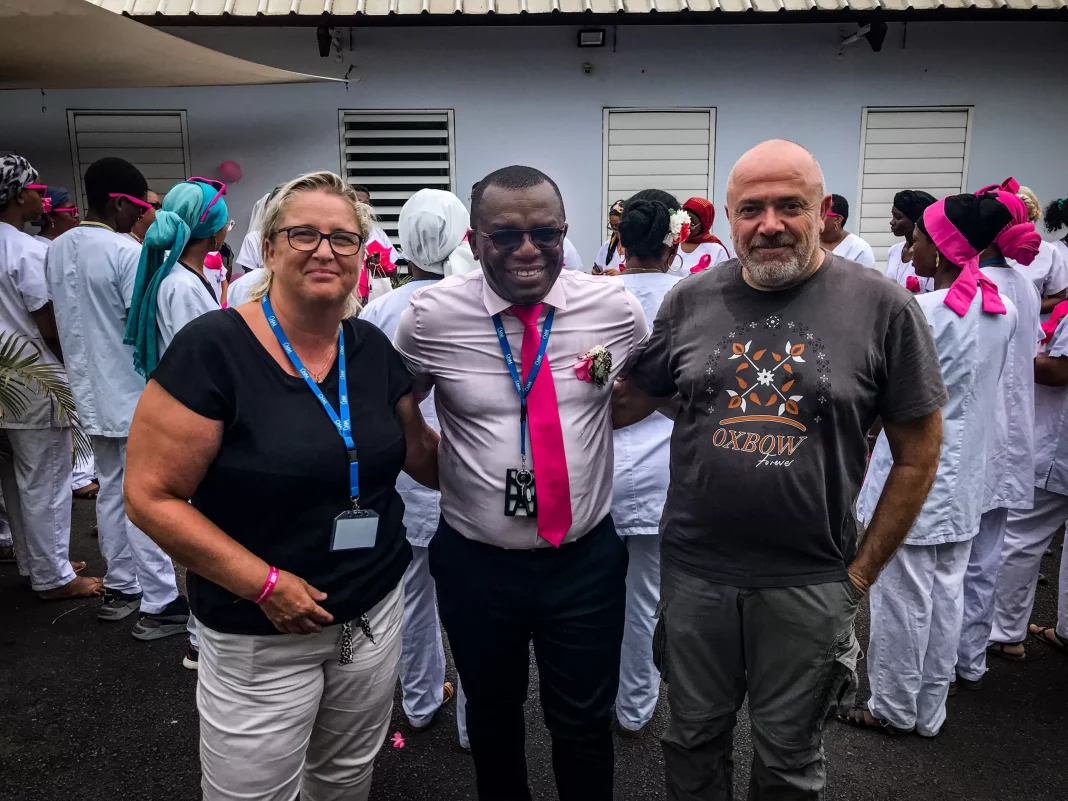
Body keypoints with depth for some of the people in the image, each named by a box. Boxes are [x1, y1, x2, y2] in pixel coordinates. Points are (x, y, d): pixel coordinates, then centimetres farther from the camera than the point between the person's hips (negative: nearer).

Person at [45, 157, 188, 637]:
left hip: (92, 393, 8)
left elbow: (62, 322, 15)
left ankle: (119, 588, 29)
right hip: (135, 394, -8)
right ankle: (159, 605, 6)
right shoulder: (128, 253, -18)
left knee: (111, 490, 17)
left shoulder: (57, 251, 8)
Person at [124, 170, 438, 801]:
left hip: (376, 615, 5)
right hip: (259, 638, -4)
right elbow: (151, 496, -15)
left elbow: (419, 452, 10)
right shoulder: (213, 347, -17)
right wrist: (262, 583, -20)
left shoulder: (372, 348, -2)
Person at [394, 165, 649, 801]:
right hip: (475, 562, 1)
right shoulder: (431, 315, -11)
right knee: (492, 714, 24)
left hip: (586, 557, 0)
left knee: (585, 722, 17)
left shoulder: (614, 306, -9)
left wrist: (588, 424, 3)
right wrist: (444, 468, 2)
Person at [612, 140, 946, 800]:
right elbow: (627, 404, 11)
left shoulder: (882, 306, -8)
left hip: (808, 585, -1)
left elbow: (918, 457, -3)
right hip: (694, 571, 2)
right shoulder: (692, 300, -1)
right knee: (694, 742, 22)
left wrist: (860, 573, -3)